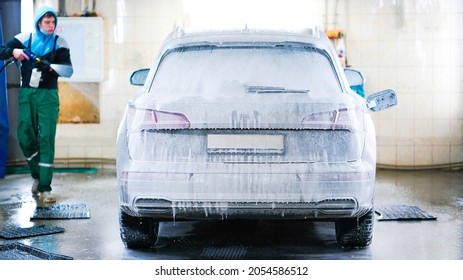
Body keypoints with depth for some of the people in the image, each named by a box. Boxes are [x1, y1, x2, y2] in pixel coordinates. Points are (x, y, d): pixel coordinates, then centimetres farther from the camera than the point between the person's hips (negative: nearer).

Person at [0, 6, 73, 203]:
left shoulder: (59, 43, 4)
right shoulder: (25, 39, 6)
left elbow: (69, 69, -3)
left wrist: (50, 66, -21)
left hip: (48, 95, -2)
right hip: (27, 93, 2)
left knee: (46, 138, -9)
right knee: (25, 137, 1)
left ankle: (45, 187, -6)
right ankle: (37, 175, 26)